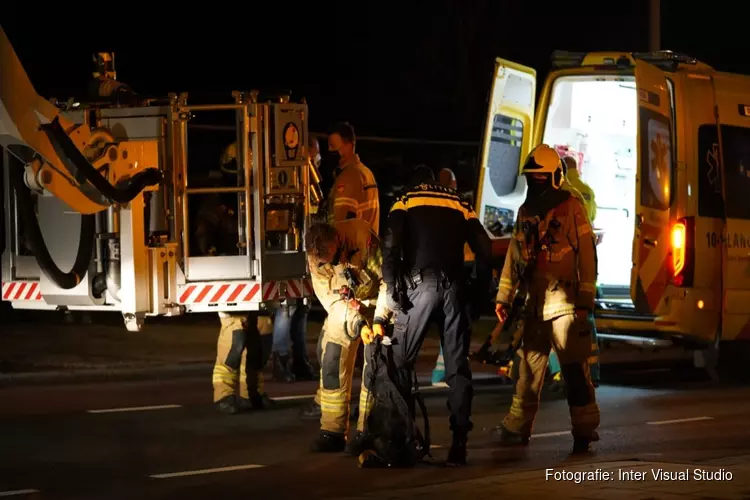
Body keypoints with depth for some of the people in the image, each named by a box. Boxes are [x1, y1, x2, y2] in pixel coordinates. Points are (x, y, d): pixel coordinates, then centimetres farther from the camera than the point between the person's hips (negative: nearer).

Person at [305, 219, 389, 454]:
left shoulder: (363, 237, -31)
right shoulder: (315, 258, -18)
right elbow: (332, 300, -16)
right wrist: (359, 325, -31)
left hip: (377, 301, -4)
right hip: (344, 307, 4)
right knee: (332, 363, -3)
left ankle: (366, 432, -8)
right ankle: (332, 432, 3)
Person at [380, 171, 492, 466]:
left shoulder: (405, 202, 14)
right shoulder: (460, 205, 21)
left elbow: (391, 244, -3)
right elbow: (484, 249, 10)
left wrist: (391, 289, -4)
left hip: (420, 282, -2)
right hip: (454, 285, 2)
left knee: (401, 359, 5)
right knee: (457, 366, 6)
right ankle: (459, 441, 2)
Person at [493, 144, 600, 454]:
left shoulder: (571, 208, -5)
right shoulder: (526, 212, 15)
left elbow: (587, 256, -9)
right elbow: (514, 256, 19)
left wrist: (585, 301, -14)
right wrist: (503, 297, 16)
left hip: (565, 303, -7)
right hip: (536, 304, 7)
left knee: (574, 367, -9)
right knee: (528, 366, 13)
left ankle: (585, 429, -6)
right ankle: (517, 427, 22)